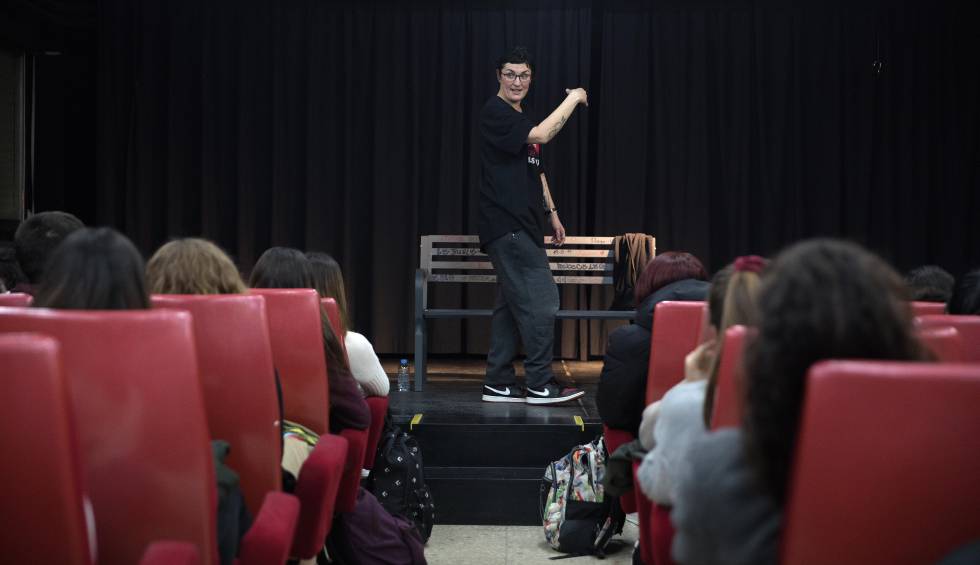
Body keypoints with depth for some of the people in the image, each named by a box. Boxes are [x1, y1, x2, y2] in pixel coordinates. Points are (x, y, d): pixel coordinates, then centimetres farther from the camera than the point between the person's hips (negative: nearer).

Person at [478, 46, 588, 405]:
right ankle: (541, 385, -6)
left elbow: (536, 172, 26)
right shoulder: (495, 113, -9)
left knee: (512, 304, 9)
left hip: (522, 227, 10)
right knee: (541, 301, -11)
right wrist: (573, 99, -12)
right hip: (506, 226, -9)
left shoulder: (521, 120, 20)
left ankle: (499, 384, 14)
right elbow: (541, 135, -23)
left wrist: (552, 213, 21)